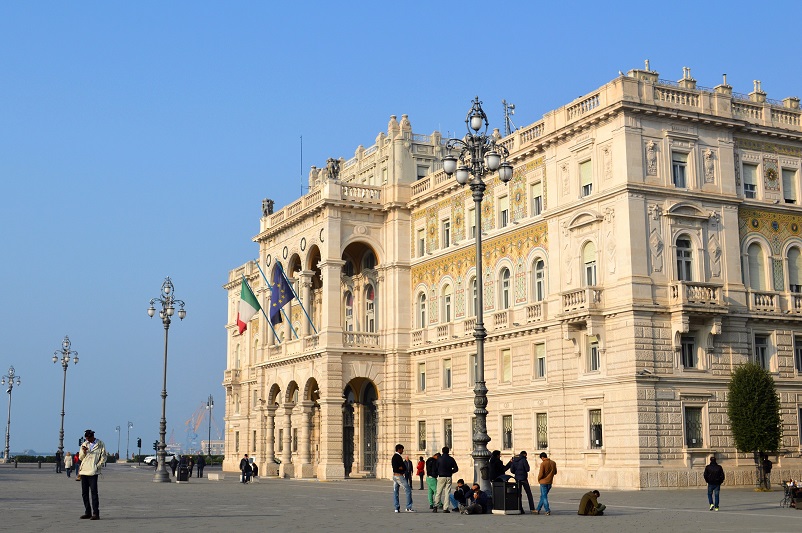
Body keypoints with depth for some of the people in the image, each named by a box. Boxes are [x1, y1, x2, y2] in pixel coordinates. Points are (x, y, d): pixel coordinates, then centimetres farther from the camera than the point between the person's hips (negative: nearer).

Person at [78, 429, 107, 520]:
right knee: (84, 493, 7)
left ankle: (96, 513, -11)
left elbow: (103, 458, 1)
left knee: (94, 492, -10)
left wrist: (97, 467, -10)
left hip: (93, 472, -5)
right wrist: (84, 451, -5)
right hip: (83, 471, 5)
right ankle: (88, 512, 15)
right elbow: (80, 458, 15)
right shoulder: (85, 444, 15)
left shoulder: (100, 444, 3)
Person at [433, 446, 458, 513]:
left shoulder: (439, 459, -4)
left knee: (438, 492, 5)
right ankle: (445, 508, -1)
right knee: (447, 492, 4)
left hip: (441, 477, -1)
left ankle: (436, 506, -4)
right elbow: (456, 469, 1)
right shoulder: (451, 459, 1)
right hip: (449, 477, 1)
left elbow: (436, 468, 0)